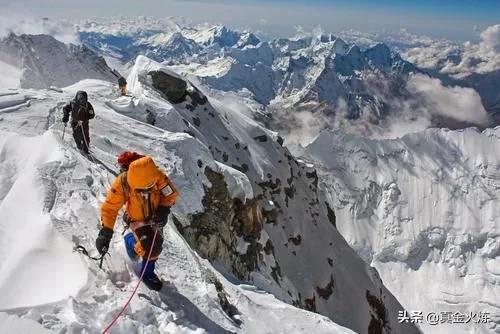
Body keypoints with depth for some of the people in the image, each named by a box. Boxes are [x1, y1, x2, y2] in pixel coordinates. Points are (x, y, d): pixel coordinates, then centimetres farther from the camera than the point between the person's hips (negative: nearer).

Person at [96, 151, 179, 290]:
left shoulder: (158, 176, -31)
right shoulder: (122, 183, -35)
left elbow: (172, 194, -14)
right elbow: (110, 208, -25)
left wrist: (164, 209, -29)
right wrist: (105, 233, -31)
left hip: (155, 217, 3)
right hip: (137, 220, -3)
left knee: (156, 245, 15)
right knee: (147, 244, -19)